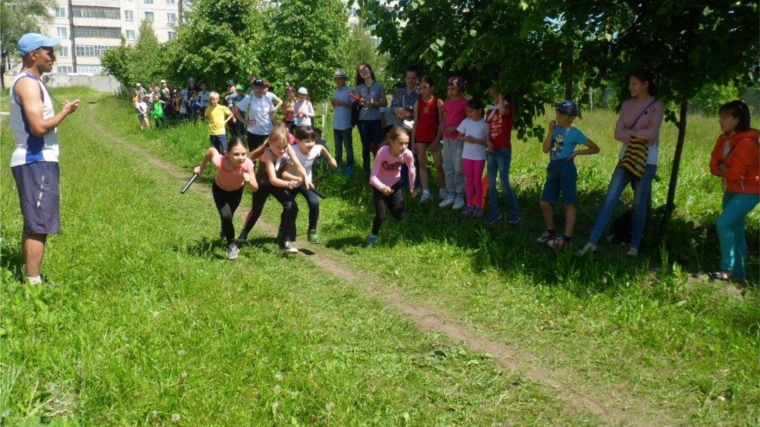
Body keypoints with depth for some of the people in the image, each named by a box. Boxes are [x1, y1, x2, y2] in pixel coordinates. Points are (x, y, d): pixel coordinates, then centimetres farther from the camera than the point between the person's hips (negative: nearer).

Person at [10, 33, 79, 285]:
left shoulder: (29, 82, 18)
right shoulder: (28, 83, -15)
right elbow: (39, 127, -24)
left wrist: (60, 112, 12)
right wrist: (65, 112, -12)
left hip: (35, 161, 11)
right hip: (36, 163, -11)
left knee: (33, 223, 16)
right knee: (38, 225, -9)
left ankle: (30, 276, 24)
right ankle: (34, 283, -6)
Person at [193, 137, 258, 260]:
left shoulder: (247, 164, -40)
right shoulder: (219, 161, -42)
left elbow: (255, 188, -34)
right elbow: (211, 150, -19)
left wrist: (249, 181, -56)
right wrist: (201, 168, -6)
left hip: (237, 190, 2)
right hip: (220, 189, -1)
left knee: (228, 216, 21)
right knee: (226, 216, -21)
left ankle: (225, 233, 58)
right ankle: (231, 245, 4)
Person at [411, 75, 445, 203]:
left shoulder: (438, 102, -3)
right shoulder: (418, 103, 5)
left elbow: (441, 122, -4)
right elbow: (415, 123, 7)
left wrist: (437, 139, -11)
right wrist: (412, 142, 2)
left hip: (434, 137, -3)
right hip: (420, 137, 3)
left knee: (439, 165, 1)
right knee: (422, 164, -2)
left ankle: (442, 190, 17)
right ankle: (425, 192, -3)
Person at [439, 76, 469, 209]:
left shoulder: (465, 103, -8)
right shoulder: (446, 102, 11)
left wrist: (456, 128, -17)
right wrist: (442, 125, -1)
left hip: (459, 138, -7)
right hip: (446, 138, 7)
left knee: (458, 168, -6)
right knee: (447, 167, 8)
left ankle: (460, 197, 1)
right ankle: (450, 195, 15)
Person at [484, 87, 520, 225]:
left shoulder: (509, 106, -4)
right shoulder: (490, 111, 14)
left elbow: (502, 111, -28)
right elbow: (487, 130, 11)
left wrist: (500, 95, -15)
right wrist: (488, 142, -8)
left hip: (504, 150, -6)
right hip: (491, 151, 6)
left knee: (504, 183, -5)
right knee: (491, 183, 6)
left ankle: (515, 212, 8)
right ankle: (494, 212, 15)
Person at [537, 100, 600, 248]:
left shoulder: (575, 133, -6)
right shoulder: (556, 129, 9)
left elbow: (595, 148, 0)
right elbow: (545, 149, 0)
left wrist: (577, 152, -10)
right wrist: (551, 131, -4)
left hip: (566, 168, -7)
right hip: (553, 168, 7)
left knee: (569, 204, 0)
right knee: (545, 203, 9)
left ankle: (567, 238, 4)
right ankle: (550, 231, 26)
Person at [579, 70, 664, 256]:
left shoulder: (656, 106, -3)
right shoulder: (627, 105, 10)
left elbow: (652, 133, -16)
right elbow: (618, 133, 0)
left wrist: (630, 131, -5)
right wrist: (639, 136, -13)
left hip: (646, 160, -4)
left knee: (639, 204, 2)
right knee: (609, 200, -3)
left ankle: (634, 246, 16)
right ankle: (592, 242, -4)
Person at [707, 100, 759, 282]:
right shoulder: (724, 139, 4)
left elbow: (736, 174, -23)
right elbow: (714, 166, 3)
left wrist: (723, 170, -5)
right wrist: (726, 170, -15)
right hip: (731, 190, 9)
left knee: (723, 223, -19)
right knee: (735, 231, 12)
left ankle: (727, 269, -12)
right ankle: (739, 272, 21)